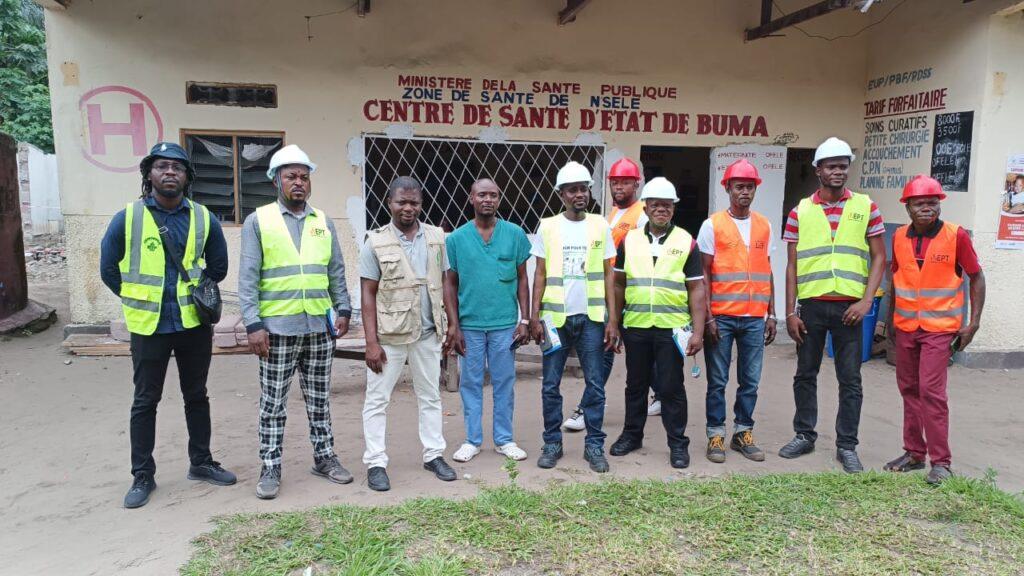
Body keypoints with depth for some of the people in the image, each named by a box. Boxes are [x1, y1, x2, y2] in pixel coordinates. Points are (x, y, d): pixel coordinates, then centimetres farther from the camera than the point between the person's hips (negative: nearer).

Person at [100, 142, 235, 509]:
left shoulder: (203, 218, 0)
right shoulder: (127, 218, -6)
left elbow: (218, 267, 12)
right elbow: (108, 269, 4)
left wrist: (196, 294, 10)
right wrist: (142, 298, 8)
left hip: (195, 324, 2)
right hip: (150, 326, -2)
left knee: (196, 396, 14)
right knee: (145, 401, 8)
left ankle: (201, 463, 28)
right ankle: (142, 475, 20)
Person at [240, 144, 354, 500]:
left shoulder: (323, 222, 10)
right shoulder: (258, 221, -1)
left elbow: (336, 272, 13)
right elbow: (248, 277, -6)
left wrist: (343, 310, 5)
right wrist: (253, 324, -12)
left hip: (320, 326, 3)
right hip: (277, 327, -3)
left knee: (319, 399, 13)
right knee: (273, 403, 5)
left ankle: (324, 457, 25)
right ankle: (270, 468, 16)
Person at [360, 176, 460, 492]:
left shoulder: (436, 237, 3)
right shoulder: (376, 242, -6)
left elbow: (446, 282, 9)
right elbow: (368, 294, -7)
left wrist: (453, 324, 5)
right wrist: (371, 342, -12)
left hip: (428, 333, 3)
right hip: (389, 335, -3)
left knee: (430, 396, 14)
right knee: (377, 400, 3)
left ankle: (434, 454, 28)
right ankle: (375, 463, 14)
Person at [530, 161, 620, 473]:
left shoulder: (600, 226, 5)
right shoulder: (548, 226, 4)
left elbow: (608, 275, 6)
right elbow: (540, 275, 5)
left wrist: (612, 319, 0)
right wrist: (534, 316, -4)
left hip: (591, 318, 0)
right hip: (555, 317, 0)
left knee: (595, 384, 5)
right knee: (550, 385, 6)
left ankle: (594, 445, 17)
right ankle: (552, 443, 19)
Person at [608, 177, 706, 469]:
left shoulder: (686, 242, 2)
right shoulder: (629, 240, 8)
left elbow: (696, 289, 1)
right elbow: (619, 284, 12)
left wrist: (698, 331, -6)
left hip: (671, 328, -2)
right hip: (635, 326, 2)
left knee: (671, 387, 3)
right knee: (636, 384, 13)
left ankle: (678, 443, 15)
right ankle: (632, 434, 28)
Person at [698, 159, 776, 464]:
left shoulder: (764, 226, 10)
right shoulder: (712, 225, -2)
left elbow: (767, 273, 15)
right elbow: (704, 274, -3)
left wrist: (771, 315, 10)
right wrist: (707, 318, -9)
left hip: (755, 318, 4)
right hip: (721, 316, -3)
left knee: (750, 381, 9)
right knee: (717, 381, 4)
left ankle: (743, 433, 22)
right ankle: (716, 434, 15)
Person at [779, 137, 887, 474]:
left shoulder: (866, 207, 4)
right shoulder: (800, 212, 4)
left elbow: (878, 257, 4)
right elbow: (792, 265, 4)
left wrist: (866, 301, -8)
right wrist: (790, 312, -1)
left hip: (848, 307, -1)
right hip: (810, 306, 1)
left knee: (850, 380, 5)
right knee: (805, 375, 10)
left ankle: (847, 446, 17)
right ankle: (804, 436, 25)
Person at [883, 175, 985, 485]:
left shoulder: (956, 235, -9)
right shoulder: (899, 237, 3)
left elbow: (976, 277, -1)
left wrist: (973, 323, -5)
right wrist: (890, 318, 16)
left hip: (939, 328, -4)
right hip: (905, 327, 5)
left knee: (931, 390, -10)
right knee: (909, 389, 10)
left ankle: (940, 462, 1)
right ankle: (914, 453, 22)